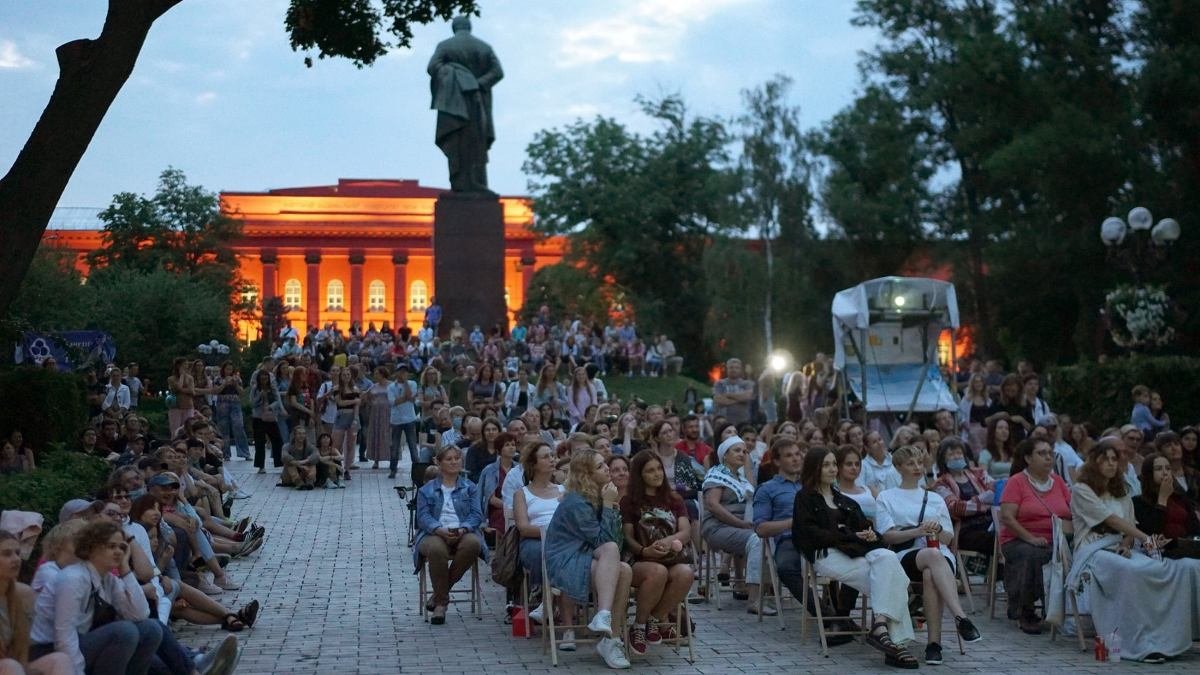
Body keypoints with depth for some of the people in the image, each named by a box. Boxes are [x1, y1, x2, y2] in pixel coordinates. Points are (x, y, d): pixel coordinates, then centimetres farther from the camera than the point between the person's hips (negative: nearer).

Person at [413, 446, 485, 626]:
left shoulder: (470, 488, 20)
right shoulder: (427, 490, 18)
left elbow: (477, 515, 7)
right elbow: (423, 516, 3)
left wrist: (462, 529, -16)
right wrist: (440, 530, -19)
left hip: (463, 534, 1)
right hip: (434, 534, -1)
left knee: (473, 543, -35)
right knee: (436, 548, -38)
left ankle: (440, 592, -20)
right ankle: (441, 602, -26)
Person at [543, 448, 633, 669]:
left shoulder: (597, 496, 11)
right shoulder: (576, 503, -15)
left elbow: (616, 535, 9)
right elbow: (602, 540, -16)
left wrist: (611, 506, -3)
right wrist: (608, 505, -13)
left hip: (587, 560, 7)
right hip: (564, 563, -7)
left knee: (624, 571, -24)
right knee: (611, 549, -32)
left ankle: (610, 639, -23)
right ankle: (603, 615, -42)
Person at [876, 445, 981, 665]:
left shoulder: (935, 499, 29)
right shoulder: (887, 497, 20)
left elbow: (948, 539, 20)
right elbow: (888, 536, 3)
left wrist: (938, 529, -4)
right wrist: (918, 531, -13)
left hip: (940, 554, 2)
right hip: (906, 556, -2)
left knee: (930, 575, -39)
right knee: (933, 555, -40)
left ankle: (934, 642, -44)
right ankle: (961, 618, -54)